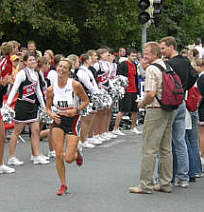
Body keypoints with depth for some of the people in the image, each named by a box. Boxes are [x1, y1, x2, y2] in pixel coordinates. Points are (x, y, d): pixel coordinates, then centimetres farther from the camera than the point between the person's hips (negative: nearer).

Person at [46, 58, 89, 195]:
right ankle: (63, 185, 11)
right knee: (58, 155, -6)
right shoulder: (51, 89, -3)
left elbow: (86, 101, 0)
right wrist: (51, 114, -13)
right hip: (58, 121, 3)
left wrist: (76, 110, -16)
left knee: (68, 159, -8)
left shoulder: (75, 85, -12)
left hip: (73, 121, -2)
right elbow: (47, 108, 9)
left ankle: (76, 153, 31)